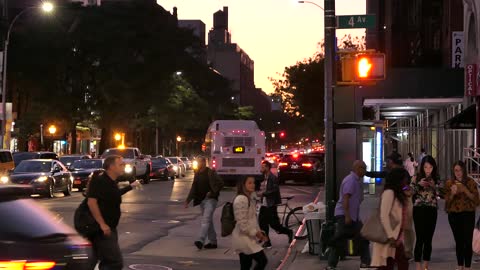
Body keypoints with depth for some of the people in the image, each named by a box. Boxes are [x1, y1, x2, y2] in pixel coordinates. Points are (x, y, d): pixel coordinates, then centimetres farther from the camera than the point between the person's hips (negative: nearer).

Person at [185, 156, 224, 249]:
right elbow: (193, 188, 16)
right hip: (201, 200, 8)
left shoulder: (210, 173, -9)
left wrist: (212, 193, -15)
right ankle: (213, 242, 20)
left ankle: (201, 240, -28)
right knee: (209, 221, 13)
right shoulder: (197, 174, 13)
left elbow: (220, 183, -12)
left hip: (210, 199, -8)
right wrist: (188, 200, 8)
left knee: (206, 219, -18)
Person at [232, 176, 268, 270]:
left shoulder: (250, 198, 14)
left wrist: (259, 232, 6)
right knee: (262, 260, -9)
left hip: (248, 238, 10)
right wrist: (255, 233, -17)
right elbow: (242, 223, -22)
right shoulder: (241, 199, -18)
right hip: (244, 238, -10)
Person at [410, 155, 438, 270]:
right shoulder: (417, 178, 0)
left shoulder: (435, 179, 7)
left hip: (432, 210, 3)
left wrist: (433, 186, -11)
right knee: (420, 239, -7)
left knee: (428, 239, 6)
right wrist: (419, 184, -17)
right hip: (419, 210, -3)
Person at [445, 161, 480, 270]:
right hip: (454, 215, 2)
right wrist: (452, 193, -17)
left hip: (468, 214, -2)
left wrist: (465, 190, -18)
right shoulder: (449, 183, 3)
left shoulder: (471, 182, -2)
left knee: (468, 241, -6)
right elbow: (447, 201, 2)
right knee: (458, 241, 8)